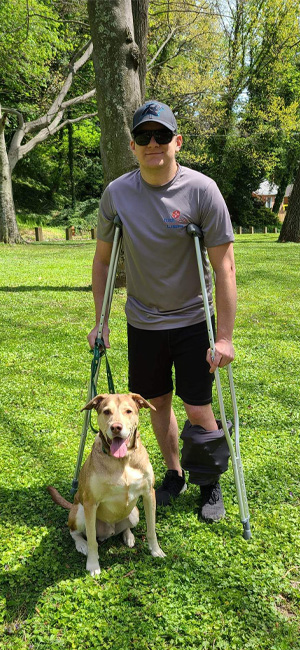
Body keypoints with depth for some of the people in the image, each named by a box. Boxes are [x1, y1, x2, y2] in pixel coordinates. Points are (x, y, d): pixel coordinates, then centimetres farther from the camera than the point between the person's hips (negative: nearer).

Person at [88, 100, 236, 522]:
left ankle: (211, 486, 24)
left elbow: (224, 268, -14)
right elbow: (102, 259, 6)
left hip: (192, 321, -3)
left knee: (198, 409, -1)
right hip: (143, 321, 3)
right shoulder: (116, 193, -4)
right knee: (157, 401, 13)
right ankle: (174, 474, 36)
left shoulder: (201, 190, -14)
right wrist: (100, 322, 5)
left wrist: (225, 337, -16)